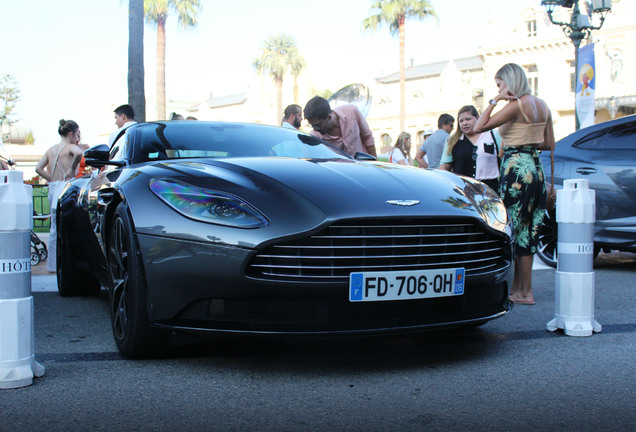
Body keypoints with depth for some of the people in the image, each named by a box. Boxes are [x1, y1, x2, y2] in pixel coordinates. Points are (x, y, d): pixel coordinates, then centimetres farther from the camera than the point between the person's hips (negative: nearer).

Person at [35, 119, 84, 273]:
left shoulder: (51, 149, 15)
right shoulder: (70, 147, -6)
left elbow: (38, 168, 11)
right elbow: (78, 154, -29)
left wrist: (52, 179, 10)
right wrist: (72, 170, -17)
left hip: (53, 190, 7)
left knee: (55, 228, 13)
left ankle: (52, 264, 18)